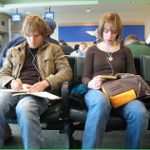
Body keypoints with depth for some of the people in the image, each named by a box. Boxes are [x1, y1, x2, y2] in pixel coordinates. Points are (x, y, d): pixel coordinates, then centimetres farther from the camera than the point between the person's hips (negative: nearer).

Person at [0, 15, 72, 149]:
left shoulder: (54, 49, 17)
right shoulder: (13, 51, 25)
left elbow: (67, 72, 5)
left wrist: (45, 83, -13)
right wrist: (11, 82, -5)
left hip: (38, 92, -2)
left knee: (24, 108, -39)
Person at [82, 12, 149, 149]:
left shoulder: (125, 51, 21)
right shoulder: (92, 50, 17)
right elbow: (85, 77, 11)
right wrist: (90, 84, -14)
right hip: (97, 90, -1)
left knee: (140, 112, -34)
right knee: (101, 103, -42)